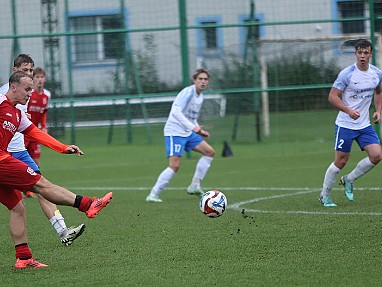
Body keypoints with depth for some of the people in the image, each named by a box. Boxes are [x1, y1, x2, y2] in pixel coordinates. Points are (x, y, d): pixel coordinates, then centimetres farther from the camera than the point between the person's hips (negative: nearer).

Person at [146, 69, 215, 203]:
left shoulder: (200, 96, 13)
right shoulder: (188, 92, -16)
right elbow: (176, 111, -28)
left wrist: (200, 131, 12)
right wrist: (192, 127, -33)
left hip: (188, 133, 9)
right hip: (174, 132, -9)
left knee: (209, 152, 6)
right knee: (174, 166, -17)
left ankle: (195, 186, 10)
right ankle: (153, 195, -10)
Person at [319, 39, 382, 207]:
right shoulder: (347, 74, -14)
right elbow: (332, 96, -13)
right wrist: (349, 111, -26)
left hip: (365, 124, 5)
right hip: (345, 125, -5)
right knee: (340, 161, -3)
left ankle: (349, 180, 13)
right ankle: (324, 195, 16)